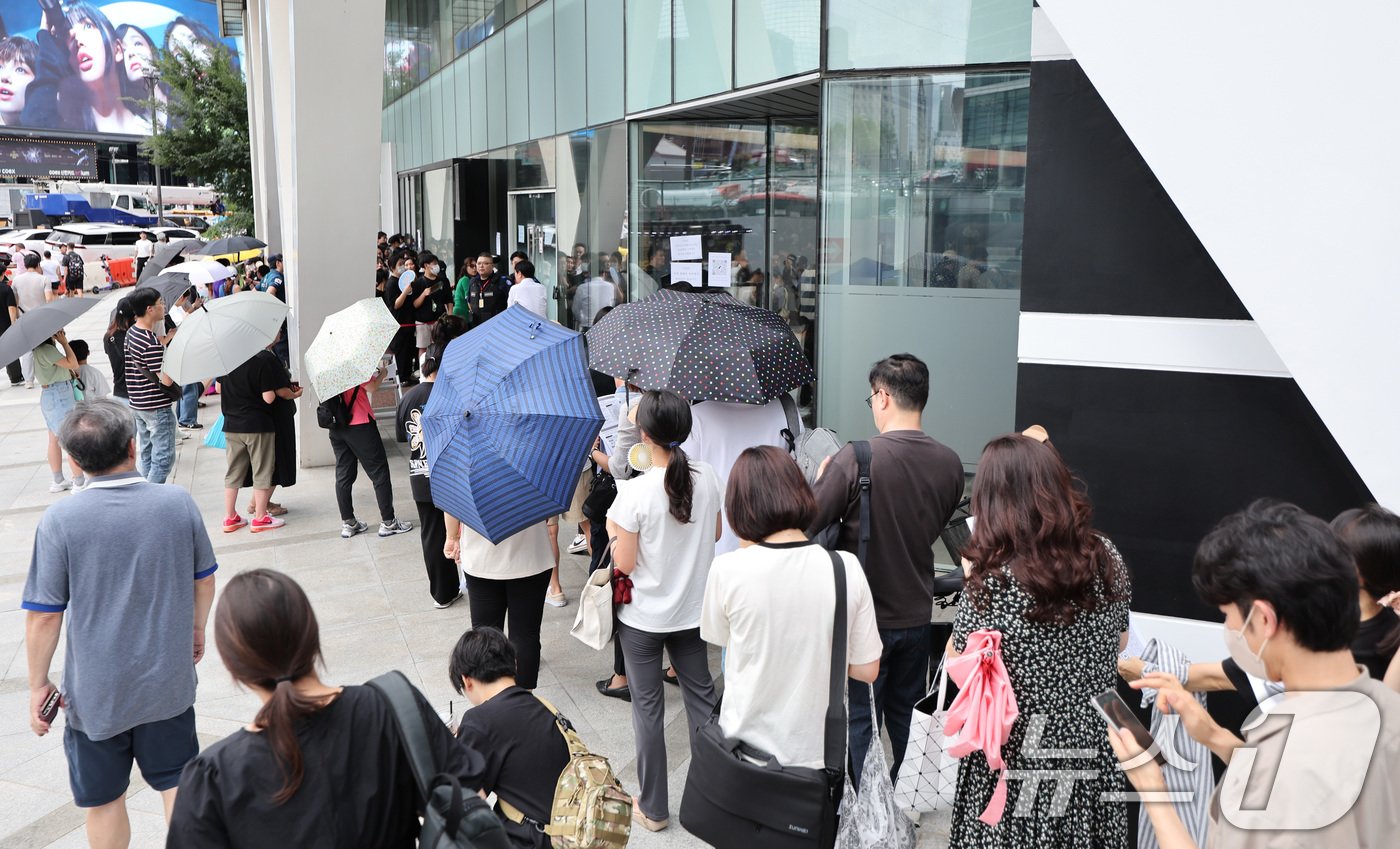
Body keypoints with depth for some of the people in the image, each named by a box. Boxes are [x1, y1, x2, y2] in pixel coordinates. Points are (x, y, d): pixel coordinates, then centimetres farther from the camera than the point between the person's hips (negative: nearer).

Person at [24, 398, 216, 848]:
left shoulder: (59, 520, -17)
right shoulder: (178, 502, -11)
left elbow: (43, 615, -12)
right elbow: (204, 580, 2)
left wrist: (38, 684, 1)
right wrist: (196, 628, 20)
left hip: (96, 692, -1)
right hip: (169, 681, 2)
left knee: (103, 799, 18)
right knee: (178, 783, 17)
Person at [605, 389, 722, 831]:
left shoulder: (634, 492, -23)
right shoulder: (708, 478, -9)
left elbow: (623, 564, -17)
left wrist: (614, 530, 0)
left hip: (644, 617, -4)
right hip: (693, 610, 4)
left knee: (647, 707, 10)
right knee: (701, 696, 20)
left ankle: (652, 808, 23)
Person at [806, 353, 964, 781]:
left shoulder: (855, 459, -23)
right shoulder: (949, 463, -6)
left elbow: (808, 523, -15)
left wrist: (823, 477, 2)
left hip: (864, 615, -5)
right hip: (916, 613, 5)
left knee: (858, 719, 11)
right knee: (906, 714, 22)